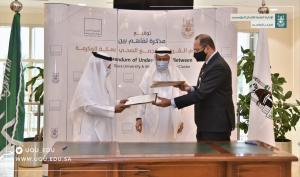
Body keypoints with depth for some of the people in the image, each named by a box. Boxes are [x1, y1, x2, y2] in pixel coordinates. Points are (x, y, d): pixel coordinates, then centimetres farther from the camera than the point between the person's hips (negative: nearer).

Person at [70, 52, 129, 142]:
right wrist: (113, 109, -23)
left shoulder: (103, 82, 12)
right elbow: (89, 107, -23)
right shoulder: (85, 84, -14)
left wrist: (118, 104, 0)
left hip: (103, 128, 8)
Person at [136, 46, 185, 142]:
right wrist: (139, 117, -2)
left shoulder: (176, 74, 2)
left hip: (170, 119, 1)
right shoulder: (149, 74, 2)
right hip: (153, 119, 0)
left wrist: (181, 119, 3)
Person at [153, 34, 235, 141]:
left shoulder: (219, 66, -19)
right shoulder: (209, 63, 13)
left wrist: (171, 102, -22)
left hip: (216, 124, -9)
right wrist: (190, 89, 0)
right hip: (206, 123, 9)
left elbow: (201, 93, -24)